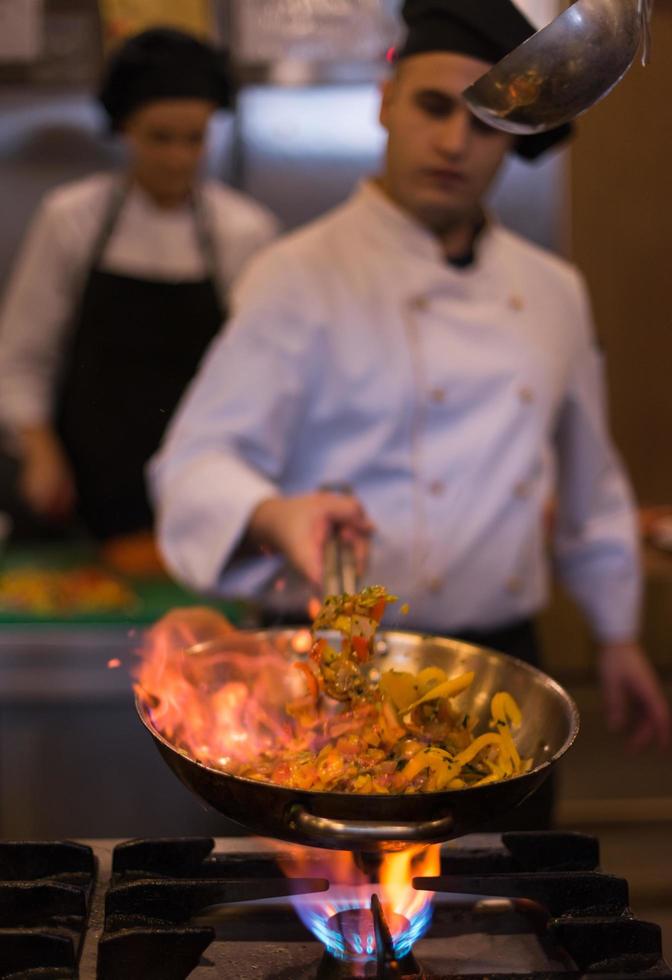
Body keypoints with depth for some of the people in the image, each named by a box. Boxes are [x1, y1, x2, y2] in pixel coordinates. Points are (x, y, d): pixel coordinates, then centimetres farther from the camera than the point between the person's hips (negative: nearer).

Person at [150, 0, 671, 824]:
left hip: (503, 663, 5)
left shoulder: (552, 292, 10)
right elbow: (199, 463, -13)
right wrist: (275, 515, -33)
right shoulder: (301, 277, -7)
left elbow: (590, 482, 20)